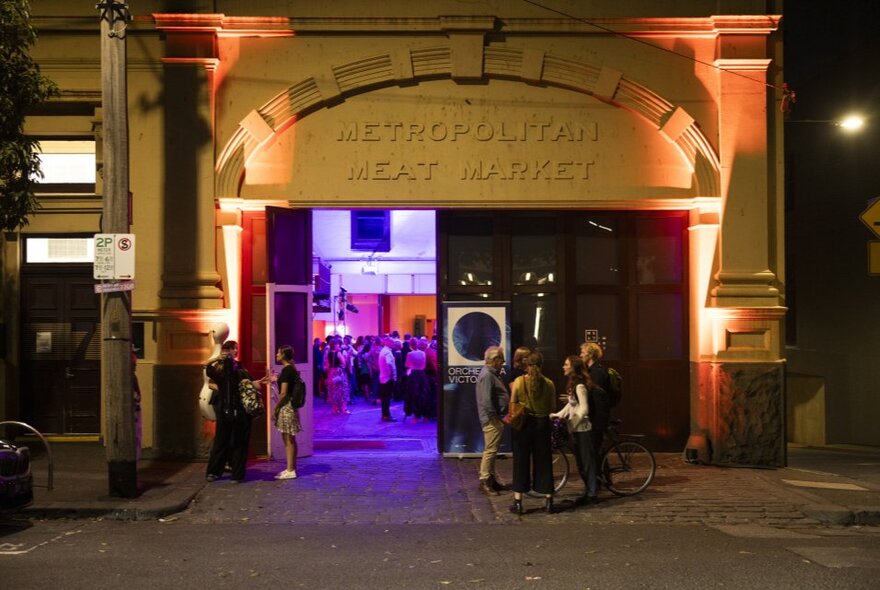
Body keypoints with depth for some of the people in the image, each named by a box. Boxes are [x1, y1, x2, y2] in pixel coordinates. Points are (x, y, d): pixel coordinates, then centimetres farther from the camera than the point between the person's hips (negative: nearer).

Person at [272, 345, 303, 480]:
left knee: (288, 440, -6)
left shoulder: (286, 370, -15)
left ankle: (290, 471, -3)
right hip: (290, 406, 10)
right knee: (289, 439, 13)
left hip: (286, 407, -10)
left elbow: (283, 393, -18)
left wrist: (275, 408, -10)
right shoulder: (291, 369, 13)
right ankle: (291, 468, 18)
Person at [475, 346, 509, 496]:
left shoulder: (493, 374, 17)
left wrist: (499, 417, 16)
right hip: (492, 420, -11)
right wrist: (494, 417, -19)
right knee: (490, 450, -9)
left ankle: (492, 478, 22)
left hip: (496, 419, 11)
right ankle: (484, 481, -6)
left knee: (492, 450, 15)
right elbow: (486, 400, -24)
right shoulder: (487, 375, -17)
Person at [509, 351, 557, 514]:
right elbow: (552, 408, 2)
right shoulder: (549, 384, -5)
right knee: (543, 462, 11)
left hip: (523, 424, -1)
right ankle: (548, 500, 14)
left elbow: (512, 405, -6)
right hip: (542, 424, 1)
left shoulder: (519, 381, -9)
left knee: (521, 462, 6)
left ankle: (518, 502, 5)